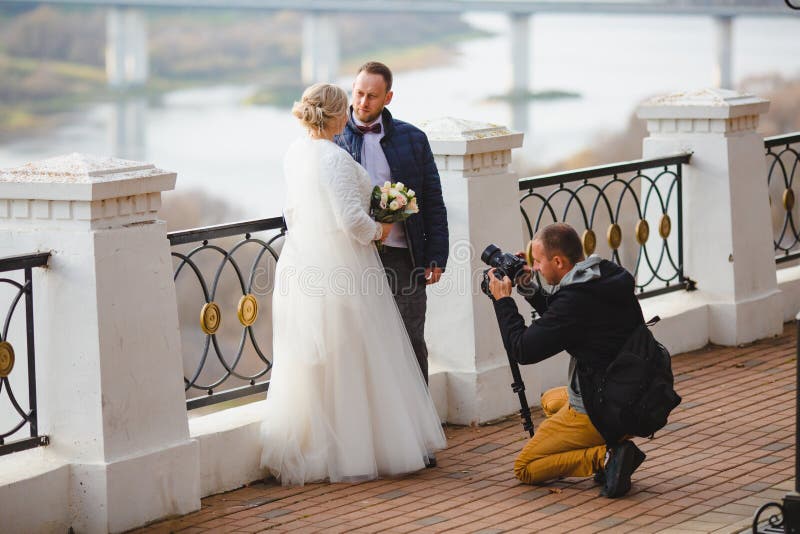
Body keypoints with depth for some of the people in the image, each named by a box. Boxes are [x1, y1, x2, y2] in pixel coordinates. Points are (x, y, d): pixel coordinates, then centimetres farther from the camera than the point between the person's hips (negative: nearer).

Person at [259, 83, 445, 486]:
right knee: (348, 363, 2)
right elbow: (352, 219, -21)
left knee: (306, 366, 13)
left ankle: (300, 450, 19)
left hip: (301, 265, 8)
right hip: (339, 267, -8)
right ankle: (354, 451, 9)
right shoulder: (335, 158, -18)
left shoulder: (294, 153, 7)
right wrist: (377, 231, -3)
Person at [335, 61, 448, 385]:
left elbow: (433, 202, 8)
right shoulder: (333, 138, 4)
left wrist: (436, 257, 2)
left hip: (402, 257, 0)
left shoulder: (412, 139, 6)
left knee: (411, 342, 5)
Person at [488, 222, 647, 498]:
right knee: (550, 400, 36)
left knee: (524, 469, 6)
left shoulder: (575, 299, -24)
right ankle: (617, 449, 11)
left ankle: (604, 457, -13)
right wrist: (528, 288, 12)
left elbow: (522, 349, -16)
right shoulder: (612, 278, 4)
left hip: (602, 411, -9)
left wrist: (503, 300, -5)